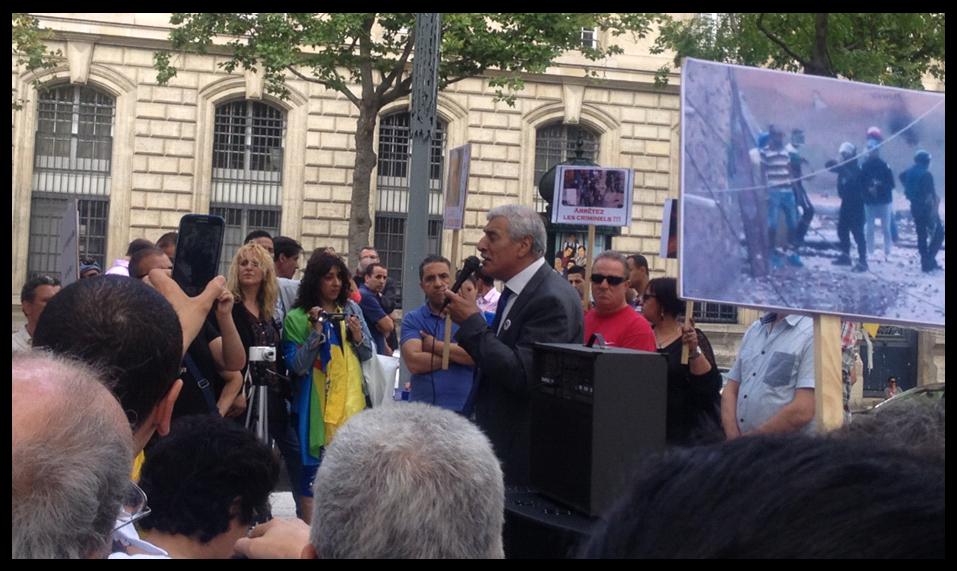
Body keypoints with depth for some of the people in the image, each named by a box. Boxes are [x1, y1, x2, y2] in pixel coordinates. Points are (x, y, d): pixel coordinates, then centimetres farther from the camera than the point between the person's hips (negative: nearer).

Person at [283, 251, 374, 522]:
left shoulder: (351, 309, 8)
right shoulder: (297, 317, -3)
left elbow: (368, 354, 13)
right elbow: (297, 365, -11)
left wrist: (358, 336, -6)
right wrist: (317, 332, -17)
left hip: (351, 402, 4)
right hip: (315, 405, -4)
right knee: (312, 467, -1)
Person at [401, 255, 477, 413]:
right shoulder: (412, 320, 2)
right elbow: (414, 362, -13)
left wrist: (436, 346, -9)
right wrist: (457, 353, -9)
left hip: (465, 409, 0)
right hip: (422, 409, 0)